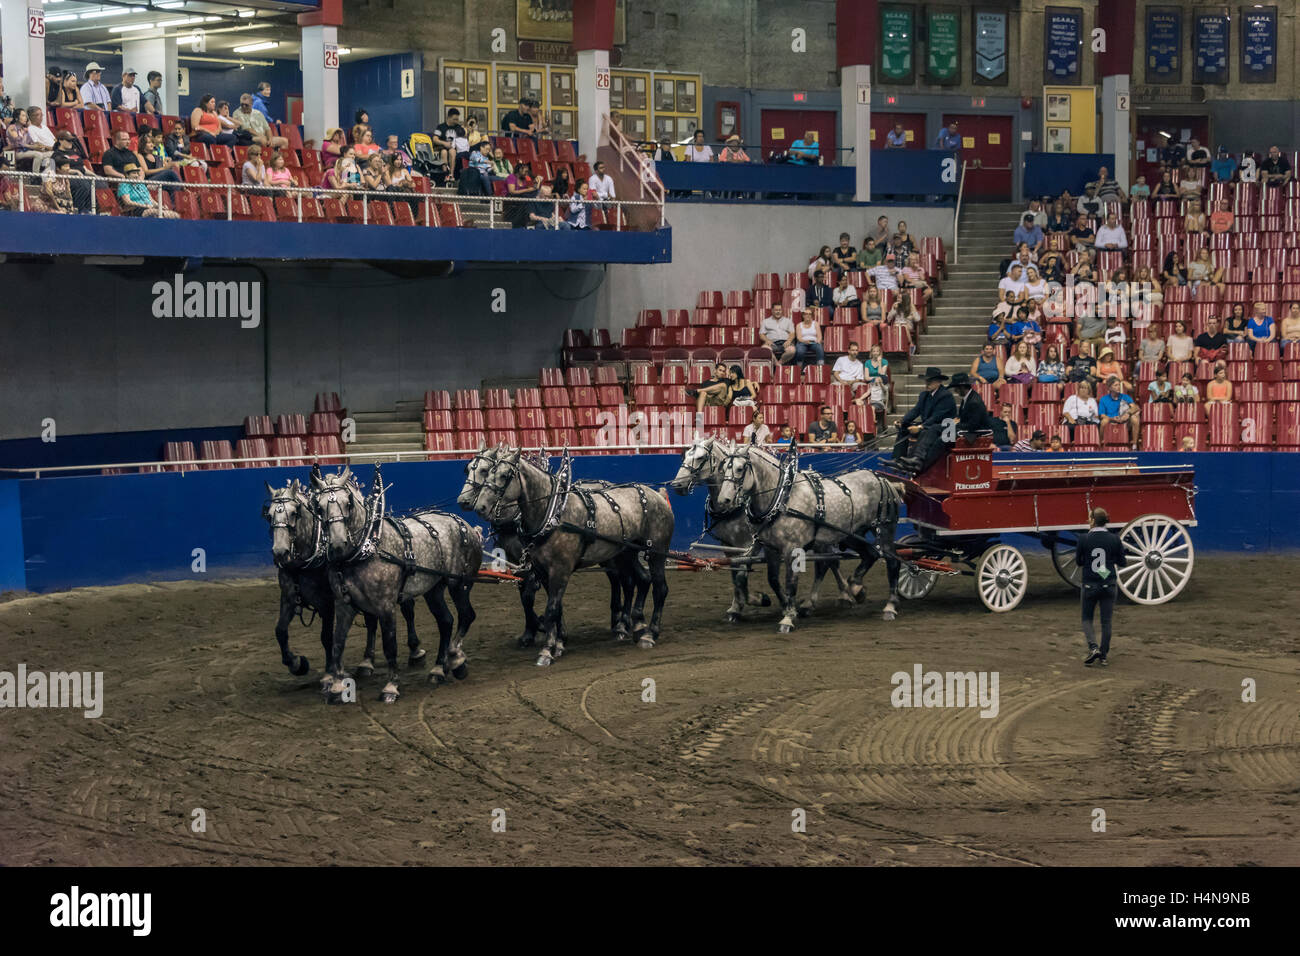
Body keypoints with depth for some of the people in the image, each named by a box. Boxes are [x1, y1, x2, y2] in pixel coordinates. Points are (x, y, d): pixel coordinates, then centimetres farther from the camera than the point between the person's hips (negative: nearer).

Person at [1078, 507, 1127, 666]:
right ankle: (1103, 656, 12)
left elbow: (1078, 561, 0)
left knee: (1087, 618, 14)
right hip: (1109, 584, 2)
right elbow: (1122, 562, 3)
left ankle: (1093, 647, -7)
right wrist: (1126, 559, 24)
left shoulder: (1083, 538, -10)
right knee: (1106, 621, 10)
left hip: (1089, 584, -1)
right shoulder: (1114, 539, -5)